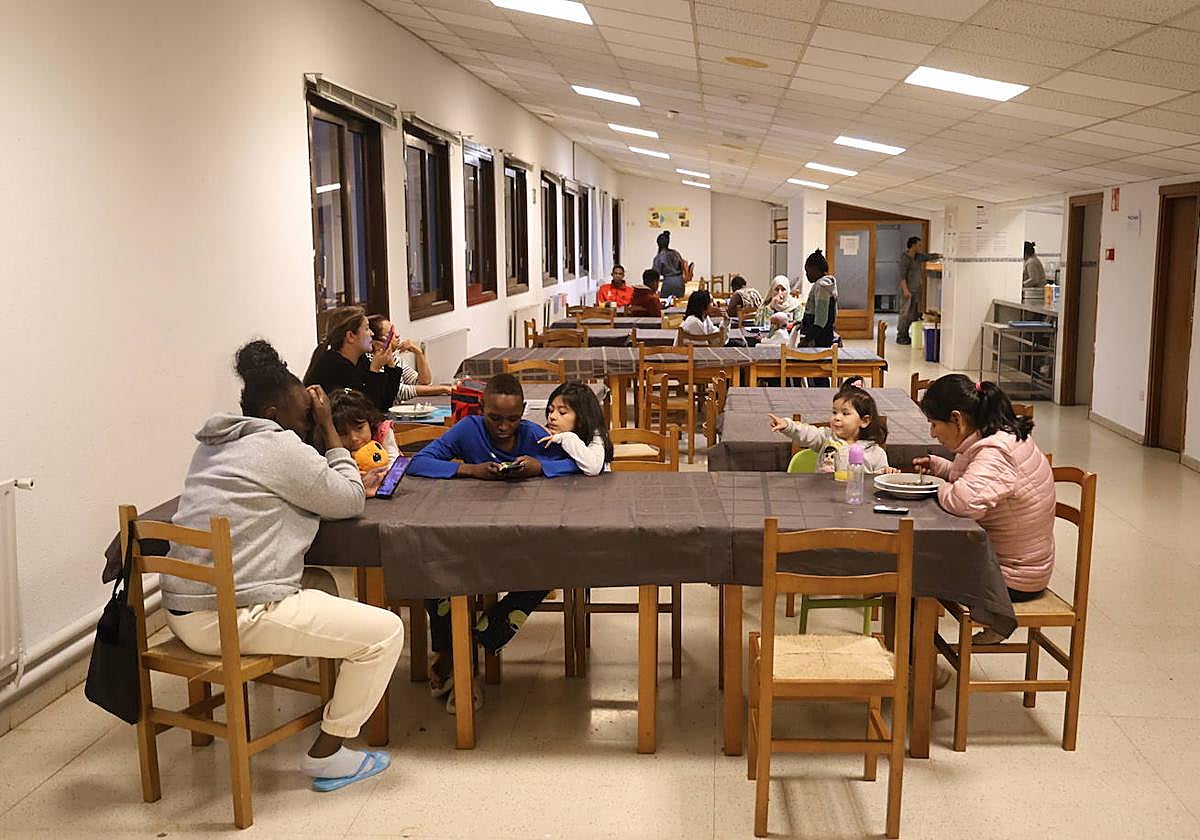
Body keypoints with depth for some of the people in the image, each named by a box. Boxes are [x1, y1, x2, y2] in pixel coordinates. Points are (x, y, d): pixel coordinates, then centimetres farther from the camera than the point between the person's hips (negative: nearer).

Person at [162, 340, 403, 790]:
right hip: (234, 617, -10)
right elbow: (349, 503, -1)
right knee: (386, 630, -4)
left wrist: (356, 481, 18)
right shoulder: (278, 445, -11)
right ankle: (326, 756, 4)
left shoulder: (215, 445, 17)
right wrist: (329, 428, 4)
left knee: (322, 587, 31)